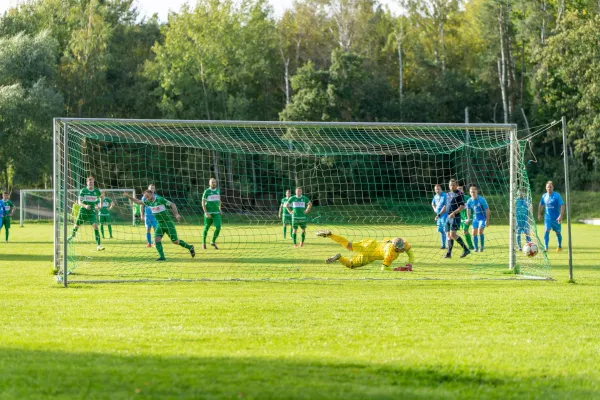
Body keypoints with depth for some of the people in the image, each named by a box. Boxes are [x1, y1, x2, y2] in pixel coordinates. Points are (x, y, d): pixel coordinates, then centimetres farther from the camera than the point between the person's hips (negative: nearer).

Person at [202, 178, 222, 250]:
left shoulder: (218, 190, 7)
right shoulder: (206, 192, -8)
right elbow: (203, 203, -10)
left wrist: (219, 208, 20)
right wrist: (206, 213, -17)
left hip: (216, 213, 4)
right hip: (209, 213, -3)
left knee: (218, 227, -11)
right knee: (207, 228, 7)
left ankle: (213, 242, 7)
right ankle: (204, 243, 27)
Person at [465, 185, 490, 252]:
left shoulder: (481, 200, -18)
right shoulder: (469, 201, -4)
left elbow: (487, 210, -12)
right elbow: (468, 210, 11)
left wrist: (487, 220, -12)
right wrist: (468, 219, -2)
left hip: (483, 218, -5)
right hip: (475, 218, 5)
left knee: (480, 231, -20)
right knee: (474, 233, -1)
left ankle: (482, 246, -1)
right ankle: (476, 248, 11)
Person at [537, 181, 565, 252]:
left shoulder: (557, 195, -11)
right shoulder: (544, 196, 2)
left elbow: (562, 205, -15)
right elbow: (541, 205, 19)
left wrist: (561, 216, -24)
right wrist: (539, 214, 18)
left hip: (556, 218, -2)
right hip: (547, 218, 2)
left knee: (558, 232, 10)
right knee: (547, 231, -15)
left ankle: (560, 247, 31)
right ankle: (546, 247, -17)